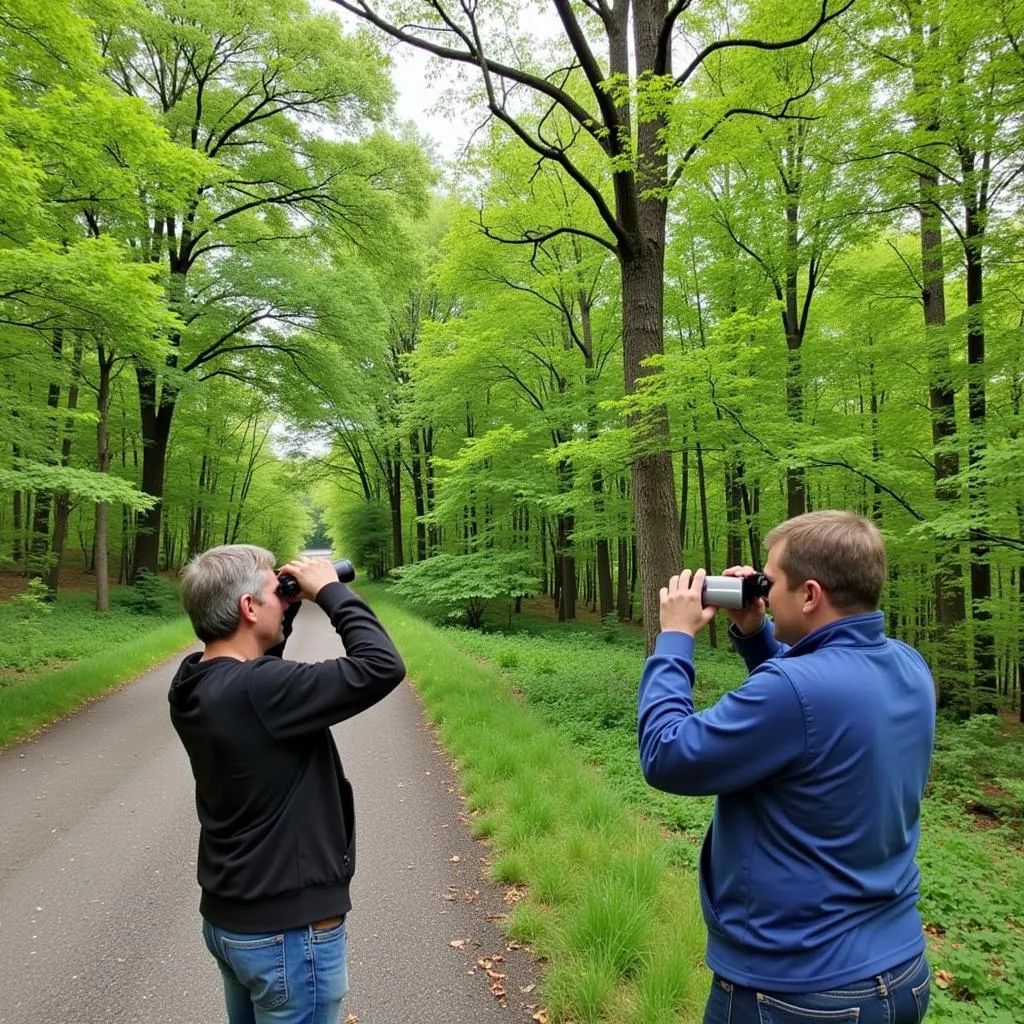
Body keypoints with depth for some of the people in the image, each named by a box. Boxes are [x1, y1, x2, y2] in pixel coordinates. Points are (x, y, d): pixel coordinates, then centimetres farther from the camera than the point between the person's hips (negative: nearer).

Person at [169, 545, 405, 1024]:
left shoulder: (194, 686, -3)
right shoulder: (258, 691, -30)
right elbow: (383, 666, -32)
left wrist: (288, 611, 3)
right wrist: (330, 591, -19)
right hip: (287, 931, -8)